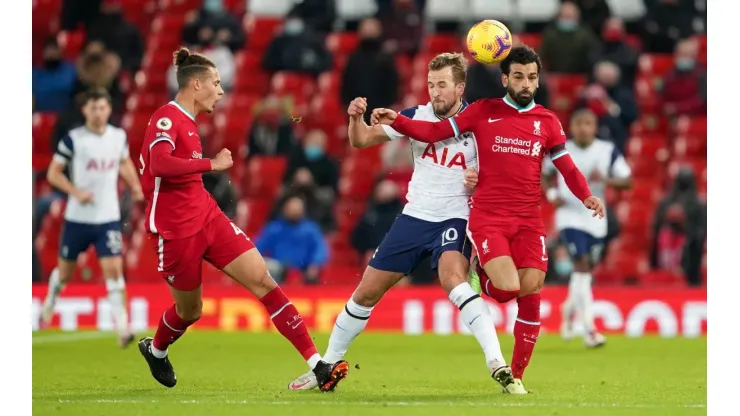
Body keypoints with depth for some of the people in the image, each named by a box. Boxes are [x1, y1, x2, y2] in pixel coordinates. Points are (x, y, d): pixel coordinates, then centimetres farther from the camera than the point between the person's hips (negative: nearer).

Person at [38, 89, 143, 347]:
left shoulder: (119, 137, 3)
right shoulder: (73, 139, -8)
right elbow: (53, 173, -4)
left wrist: (135, 186, 5)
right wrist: (76, 192, -18)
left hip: (108, 218, 1)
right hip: (77, 218, -1)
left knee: (114, 269, -13)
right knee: (65, 271, 13)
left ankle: (122, 327, -16)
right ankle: (50, 303, 43)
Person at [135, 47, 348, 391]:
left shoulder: (186, 121, 13)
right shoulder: (166, 118, -15)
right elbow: (159, 165, -33)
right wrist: (212, 164, -27)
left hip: (207, 218, 8)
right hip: (176, 230, -8)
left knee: (262, 280, -6)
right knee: (190, 311, 9)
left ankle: (317, 365, -12)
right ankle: (155, 349, 45)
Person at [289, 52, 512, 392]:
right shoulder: (416, 116, -2)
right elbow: (361, 140, 2)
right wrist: (356, 118, -19)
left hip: (453, 220, -4)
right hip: (414, 218, 4)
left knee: (453, 278, -33)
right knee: (367, 292, 7)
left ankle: (496, 361, -36)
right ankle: (327, 364, 24)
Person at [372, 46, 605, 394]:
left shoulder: (547, 121, 9)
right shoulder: (483, 111, 3)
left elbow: (567, 168, 8)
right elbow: (435, 132, 2)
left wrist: (586, 196, -11)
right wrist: (397, 121, -12)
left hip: (528, 221, 3)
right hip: (487, 218, -3)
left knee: (530, 293, -7)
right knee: (508, 289, -19)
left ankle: (516, 376, 8)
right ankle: (478, 272, 20)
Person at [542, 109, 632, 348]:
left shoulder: (608, 151, -3)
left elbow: (627, 181, -4)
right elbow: (544, 174, 14)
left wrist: (605, 180, -22)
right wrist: (552, 194, -4)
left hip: (596, 219, 3)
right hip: (570, 217, -3)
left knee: (585, 269, 13)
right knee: (582, 264, -17)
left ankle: (570, 307, 44)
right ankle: (589, 328, -18)